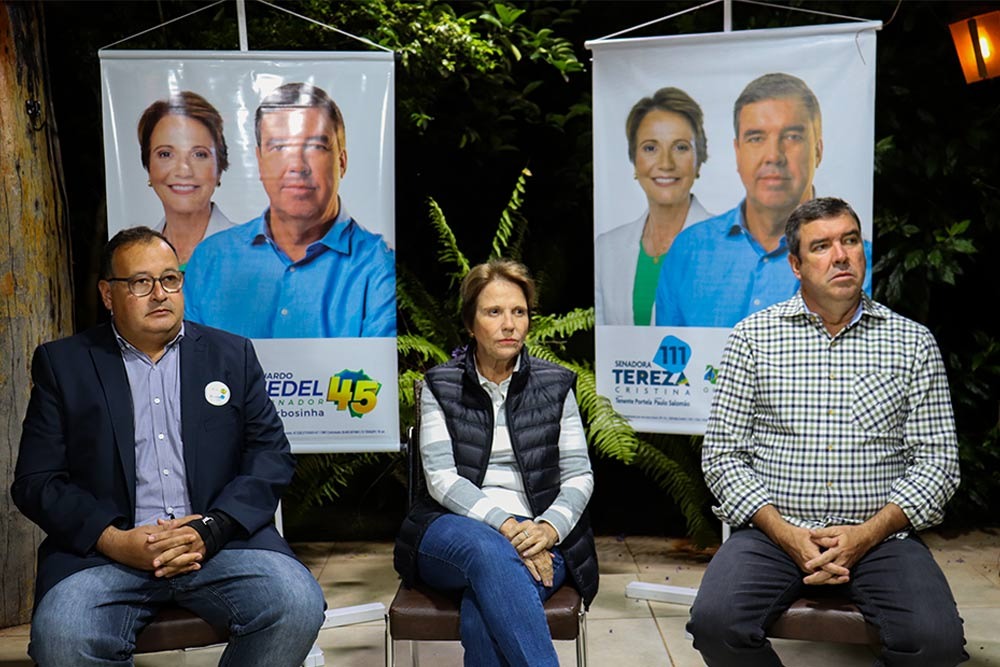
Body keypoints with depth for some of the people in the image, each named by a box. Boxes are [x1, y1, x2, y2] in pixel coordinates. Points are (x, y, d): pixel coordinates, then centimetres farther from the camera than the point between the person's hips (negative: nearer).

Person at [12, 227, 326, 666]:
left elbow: (271, 454, 6)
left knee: (298, 606, -25)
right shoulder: (62, 363, 11)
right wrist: (116, 540, -12)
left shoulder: (231, 354, 13)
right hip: (105, 547, 0)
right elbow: (35, 481, 4)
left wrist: (209, 529, -10)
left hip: (220, 541, 1)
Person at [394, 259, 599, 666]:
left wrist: (548, 529, -17)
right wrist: (505, 525, -19)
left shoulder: (555, 385, 10)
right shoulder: (440, 386, 8)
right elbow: (441, 479, -4)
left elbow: (579, 476, 5)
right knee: (489, 549, -38)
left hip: (537, 540, 1)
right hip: (454, 532, 0)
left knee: (482, 615, -34)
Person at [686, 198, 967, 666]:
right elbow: (721, 453, 2)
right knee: (716, 623, -26)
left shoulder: (913, 343, 7)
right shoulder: (754, 336, 4)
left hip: (879, 536, 1)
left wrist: (866, 535, -10)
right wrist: (786, 535, -10)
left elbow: (937, 459, 4)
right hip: (773, 532, 0)